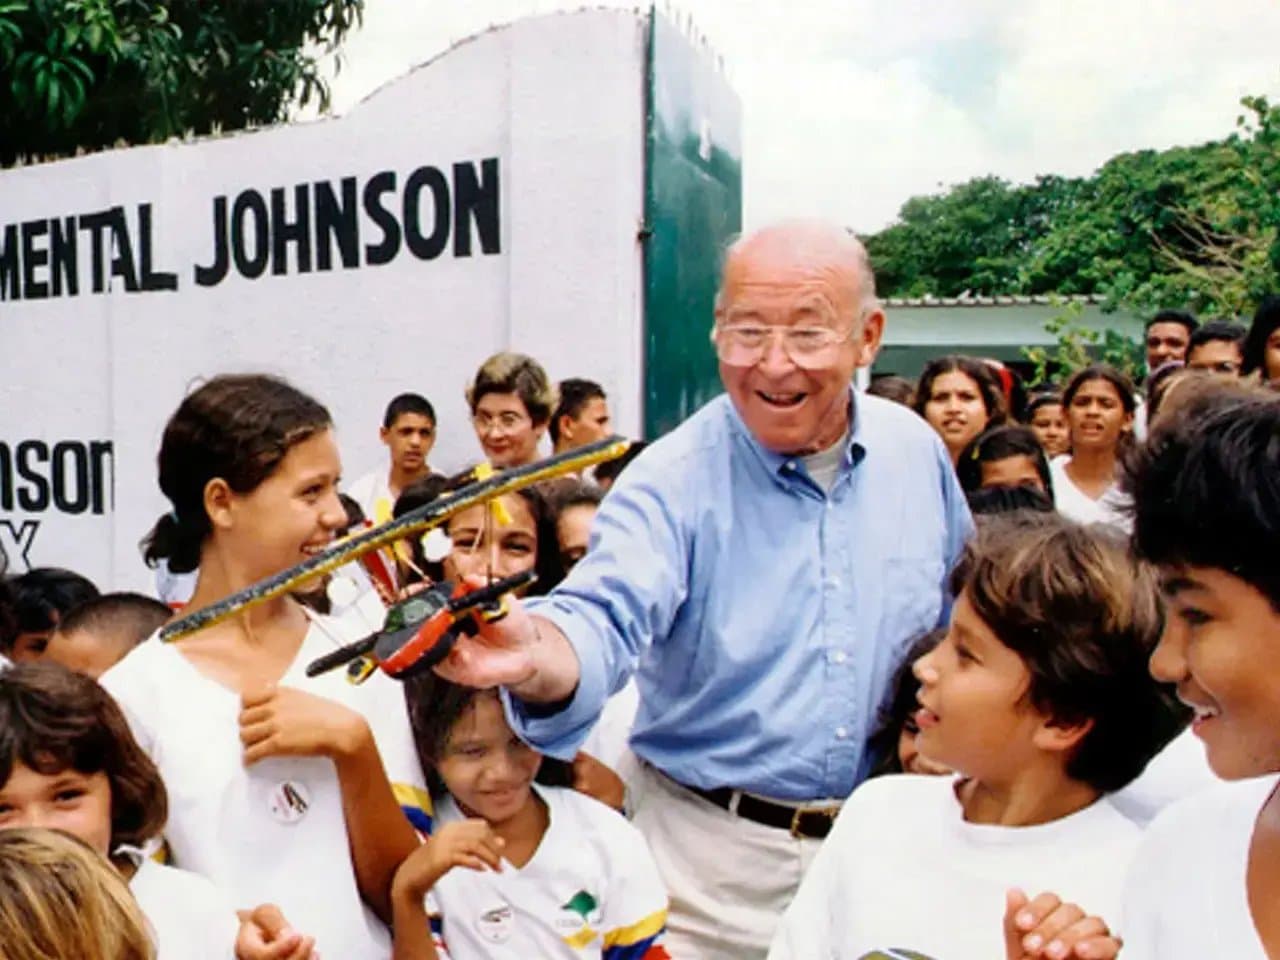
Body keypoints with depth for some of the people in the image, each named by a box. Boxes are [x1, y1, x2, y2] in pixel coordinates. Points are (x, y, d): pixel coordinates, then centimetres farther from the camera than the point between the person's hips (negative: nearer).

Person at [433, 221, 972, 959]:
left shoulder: (917, 450, -3)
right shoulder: (673, 482, -16)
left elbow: (961, 623, 11)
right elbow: (608, 617, -31)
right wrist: (536, 660, -53)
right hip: (712, 849, -3)